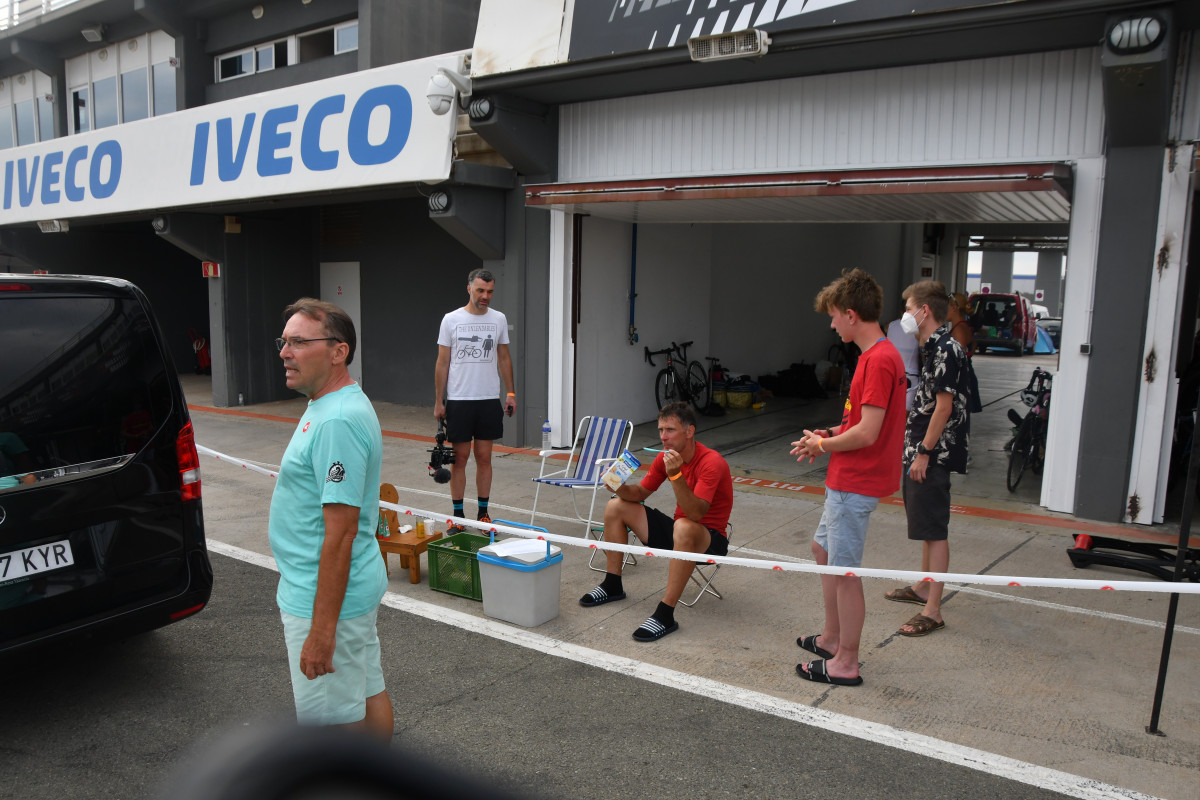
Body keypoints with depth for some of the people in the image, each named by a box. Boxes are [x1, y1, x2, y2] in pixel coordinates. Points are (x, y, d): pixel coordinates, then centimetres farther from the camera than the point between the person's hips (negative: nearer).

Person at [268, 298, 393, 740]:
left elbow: (340, 533, -27)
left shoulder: (337, 422, -25)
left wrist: (322, 630, -25)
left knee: (336, 719, 3)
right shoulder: (328, 407, 9)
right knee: (368, 695, 21)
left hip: (327, 598, -10)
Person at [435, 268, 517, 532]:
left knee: (484, 457, 8)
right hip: (458, 400, -2)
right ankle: (457, 515, 14)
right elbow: (442, 363, 0)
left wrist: (511, 394, 5)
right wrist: (438, 401, -3)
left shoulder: (499, 319, 5)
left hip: (489, 400, 2)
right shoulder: (451, 320, -2)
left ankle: (483, 513, 18)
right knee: (460, 458, 3)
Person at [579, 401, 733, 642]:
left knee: (683, 528, -43)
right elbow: (640, 493, 7)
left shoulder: (711, 462, -23)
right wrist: (621, 487, -14)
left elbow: (695, 514, -33)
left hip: (709, 539, -8)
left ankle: (665, 615, -36)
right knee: (615, 507, 5)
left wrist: (676, 475, -42)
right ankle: (612, 585, 11)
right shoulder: (665, 457, -1)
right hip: (676, 529, 8)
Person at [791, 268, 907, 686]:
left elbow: (867, 433, -26)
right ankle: (831, 637, 36)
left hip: (856, 484, -11)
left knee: (844, 571, 1)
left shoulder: (878, 360, -22)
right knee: (822, 548, 23)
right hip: (847, 480, 11)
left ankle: (846, 663, 15)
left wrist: (824, 445, -10)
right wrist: (827, 435, 6)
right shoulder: (879, 355, 11)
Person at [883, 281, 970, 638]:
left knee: (934, 531, -6)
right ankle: (922, 587, 35)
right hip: (921, 451, 10)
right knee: (926, 526, 21)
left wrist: (924, 453, -19)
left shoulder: (946, 350, -17)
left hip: (933, 454, -10)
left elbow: (943, 407, -21)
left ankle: (932, 612, 0)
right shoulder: (933, 348, 14)